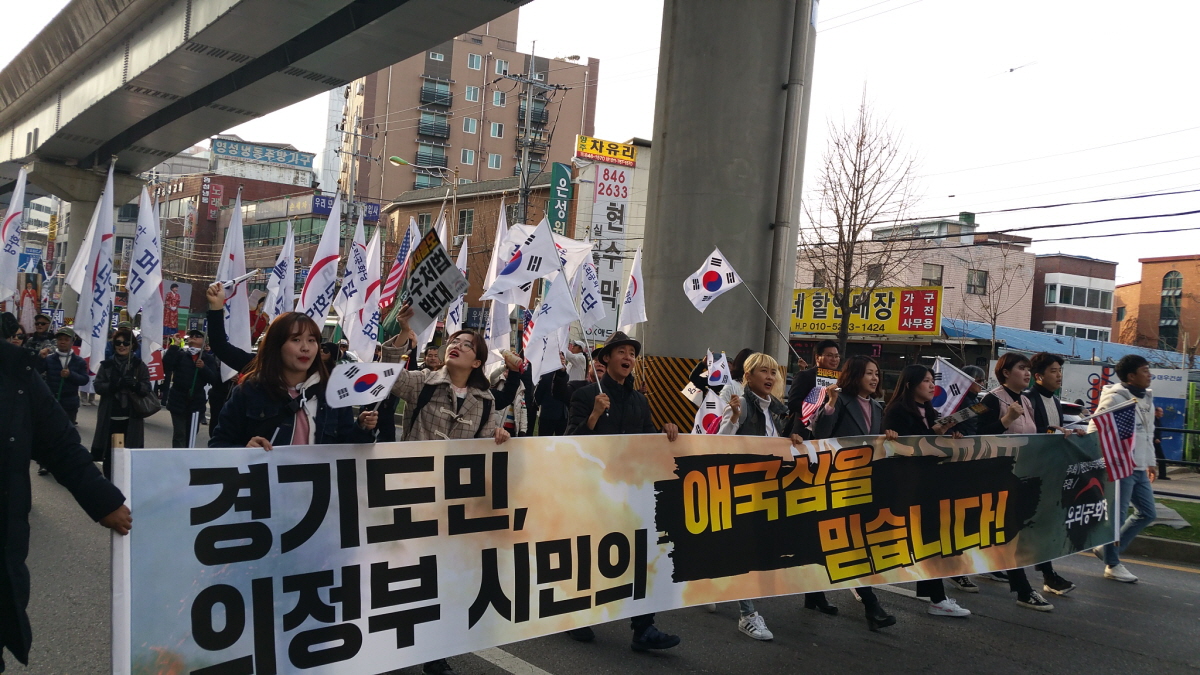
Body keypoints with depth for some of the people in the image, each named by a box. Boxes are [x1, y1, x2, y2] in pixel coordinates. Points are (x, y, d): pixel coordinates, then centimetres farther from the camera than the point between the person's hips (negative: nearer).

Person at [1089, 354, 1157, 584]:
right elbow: (1095, 430, -17)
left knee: (1148, 513, 14)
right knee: (1117, 515, -2)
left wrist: (1151, 462, 23)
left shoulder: (1146, 399, 15)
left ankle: (1108, 549, 24)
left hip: (1139, 468, 9)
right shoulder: (1115, 398, -13)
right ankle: (1112, 565, 10)